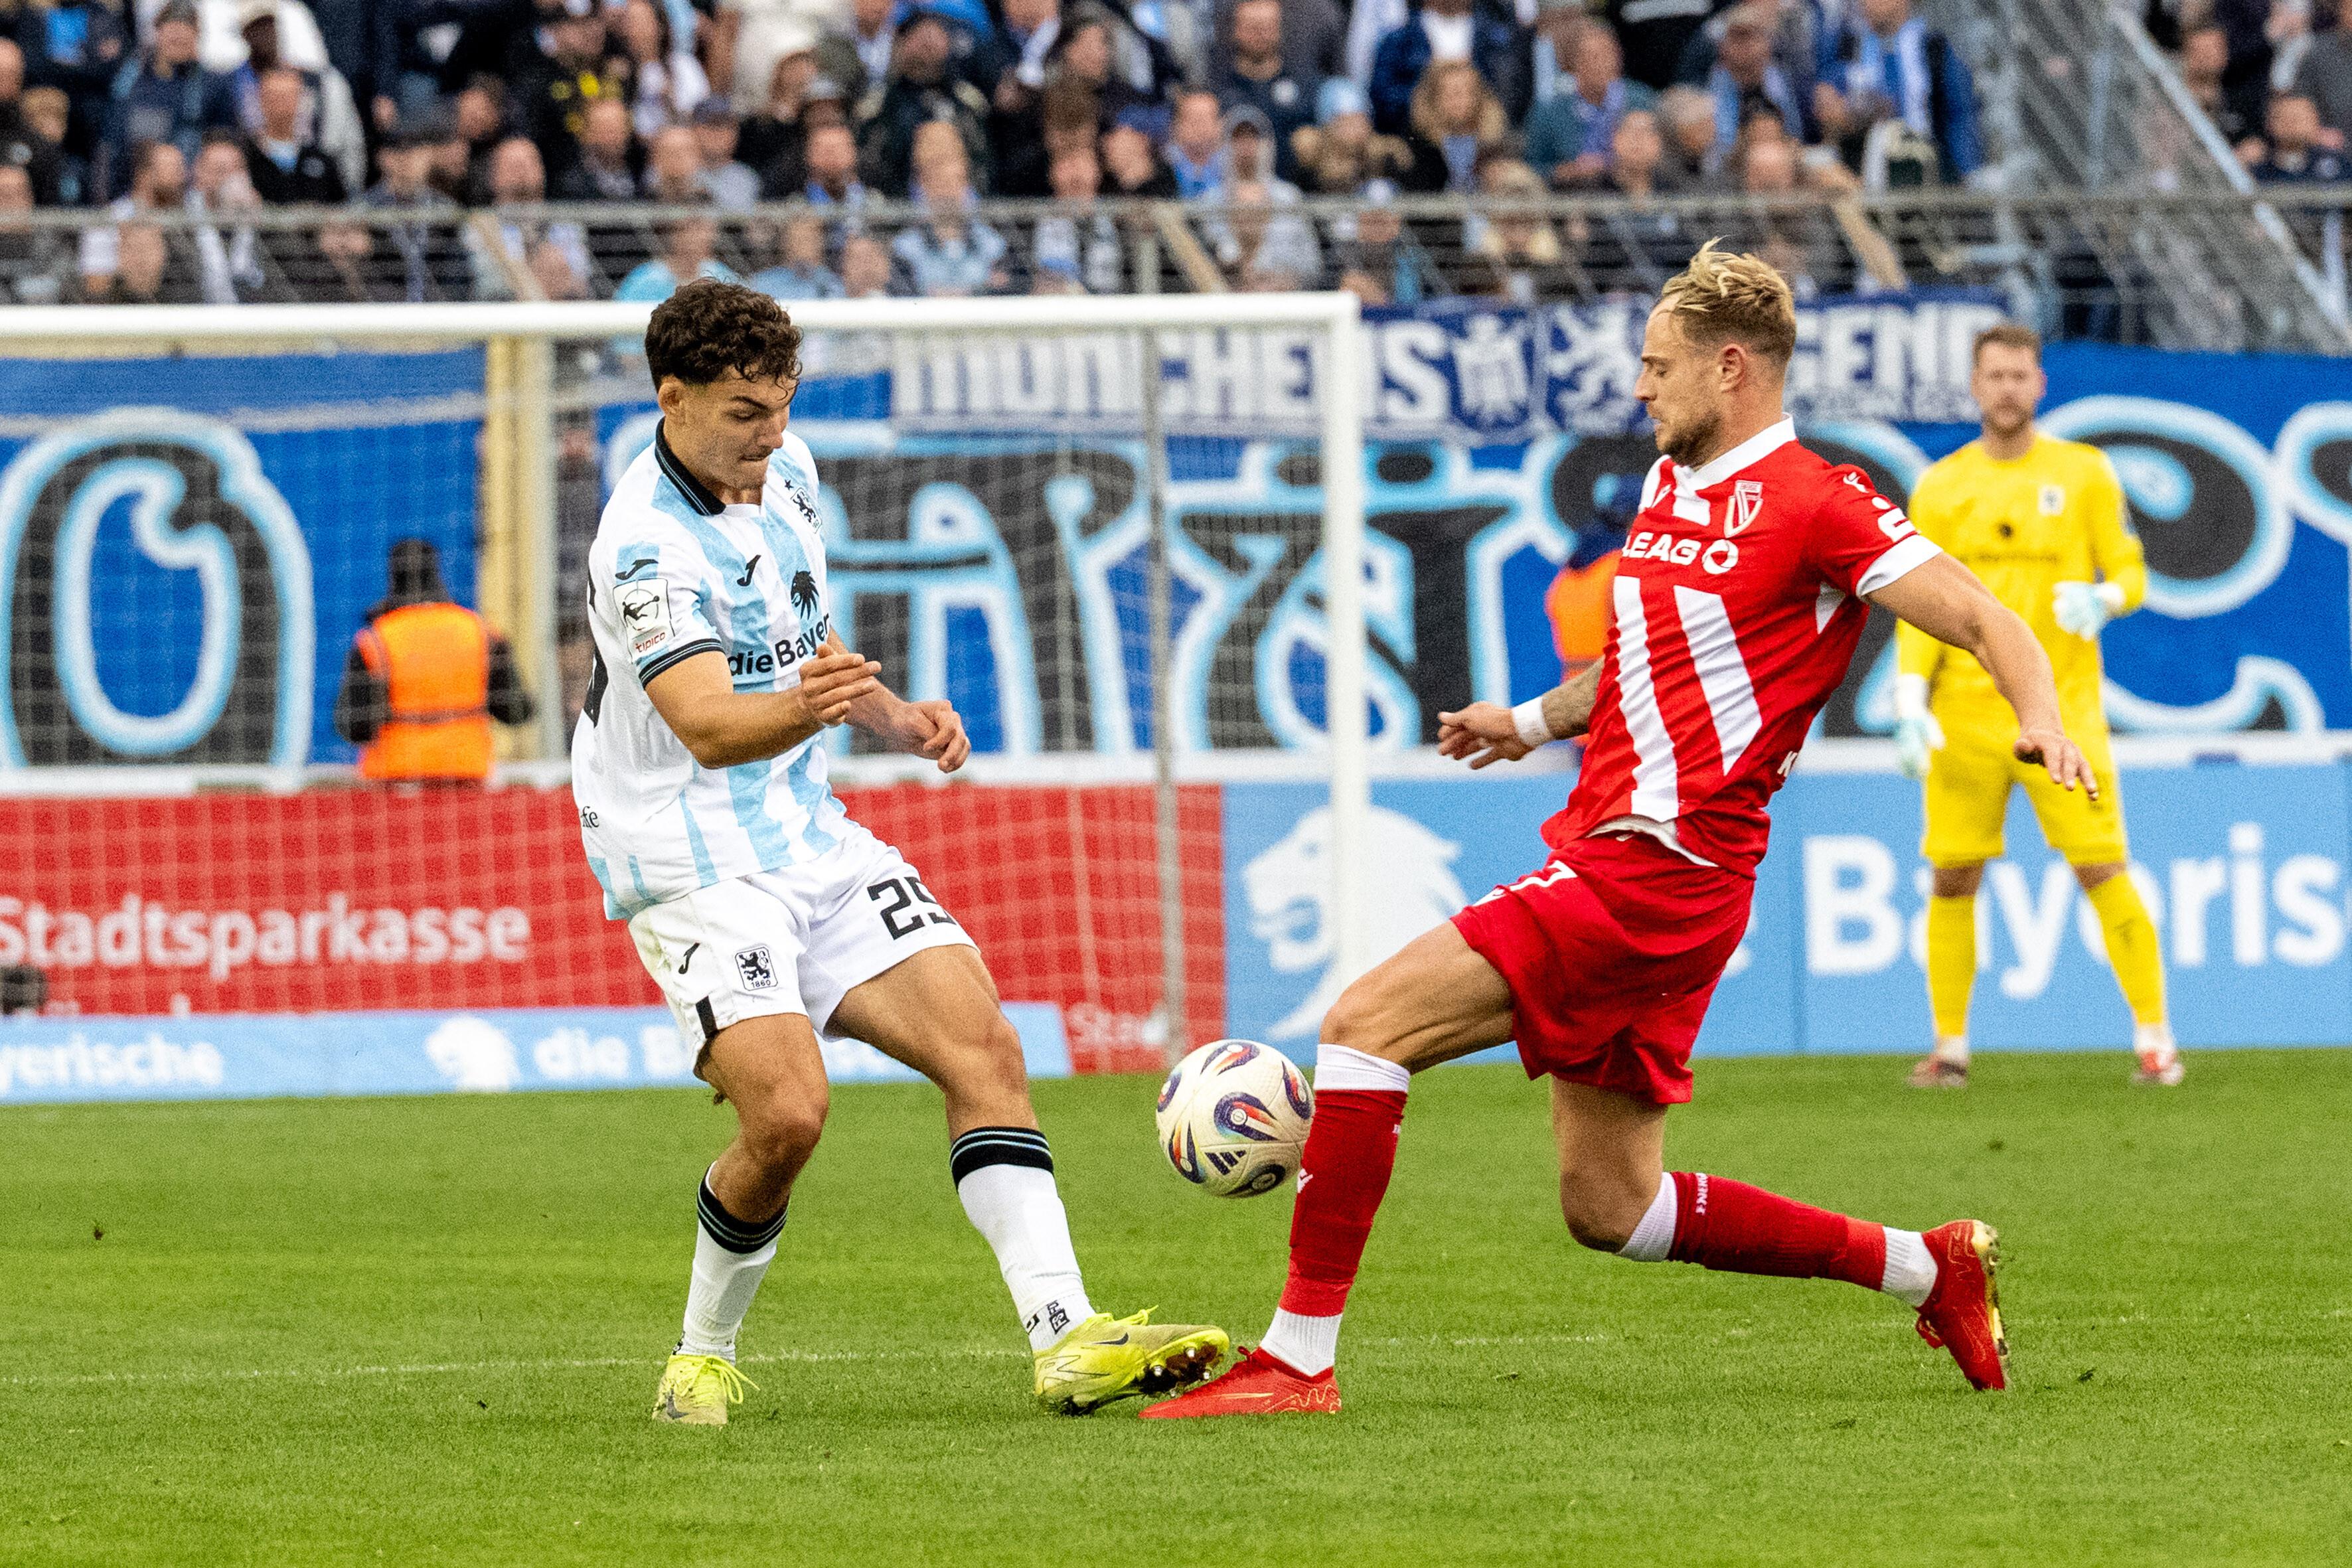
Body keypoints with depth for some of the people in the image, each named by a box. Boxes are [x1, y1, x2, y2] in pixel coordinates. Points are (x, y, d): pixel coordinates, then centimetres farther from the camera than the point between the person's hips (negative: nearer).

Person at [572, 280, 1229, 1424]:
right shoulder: (647, 545, -19)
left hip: (812, 837, 8)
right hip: (693, 866, -8)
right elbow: (707, 727, -33)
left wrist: (891, 717, 5)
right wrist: (803, 707, -53)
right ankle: (703, 1356, 3)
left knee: (982, 1046, -8)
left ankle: (1067, 1340, -13)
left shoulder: (782, 472, 7)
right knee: (787, 1114, -22)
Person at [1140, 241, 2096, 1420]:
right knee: (1610, 1210, 12)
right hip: (1609, 853, 10)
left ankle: (1298, 1358, -16)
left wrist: (2039, 716, -30)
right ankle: (1923, 1267, 21)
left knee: (1368, 1021, -16)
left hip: (1656, 871, -10)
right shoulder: (1670, 484, 17)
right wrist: (1534, 721, 34)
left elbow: (1985, 622, -13)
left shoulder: (1816, 504, -9)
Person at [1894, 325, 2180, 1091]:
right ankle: (1950, 1047, 13)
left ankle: (2155, 1038, 1)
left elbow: (2130, 571, 7)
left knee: (2104, 871, -7)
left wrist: (2102, 599, -16)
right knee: (1952, 879, 2)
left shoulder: (2084, 473, 4)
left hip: (2062, 710, -2)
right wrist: (1910, 702, -4)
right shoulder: (1939, 488, 8)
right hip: (1964, 714, 2)